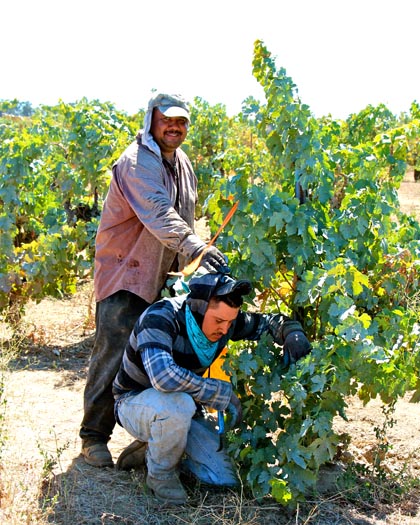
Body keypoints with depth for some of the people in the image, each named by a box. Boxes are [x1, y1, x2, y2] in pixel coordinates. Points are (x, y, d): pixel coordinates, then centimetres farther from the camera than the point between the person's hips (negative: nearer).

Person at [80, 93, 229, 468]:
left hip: (163, 276, 8)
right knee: (113, 354, -7)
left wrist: (189, 264, 14)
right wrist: (196, 247, -47)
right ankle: (94, 436, 6)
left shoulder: (181, 162, 11)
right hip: (125, 273, -8)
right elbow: (159, 215, -35)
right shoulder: (137, 162, -19)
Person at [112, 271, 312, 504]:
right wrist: (223, 393, -37)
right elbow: (163, 375, -46)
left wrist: (293, 335, -21)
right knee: (178, 404, -40)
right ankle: (161, 472, -11)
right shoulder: (160, 318, -31)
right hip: (136, 403, -6)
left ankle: (155, 450, 12)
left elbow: (271, 322, 3)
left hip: (183, 410, 6)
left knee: (227, 477, -9)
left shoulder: (224, 319, -11)